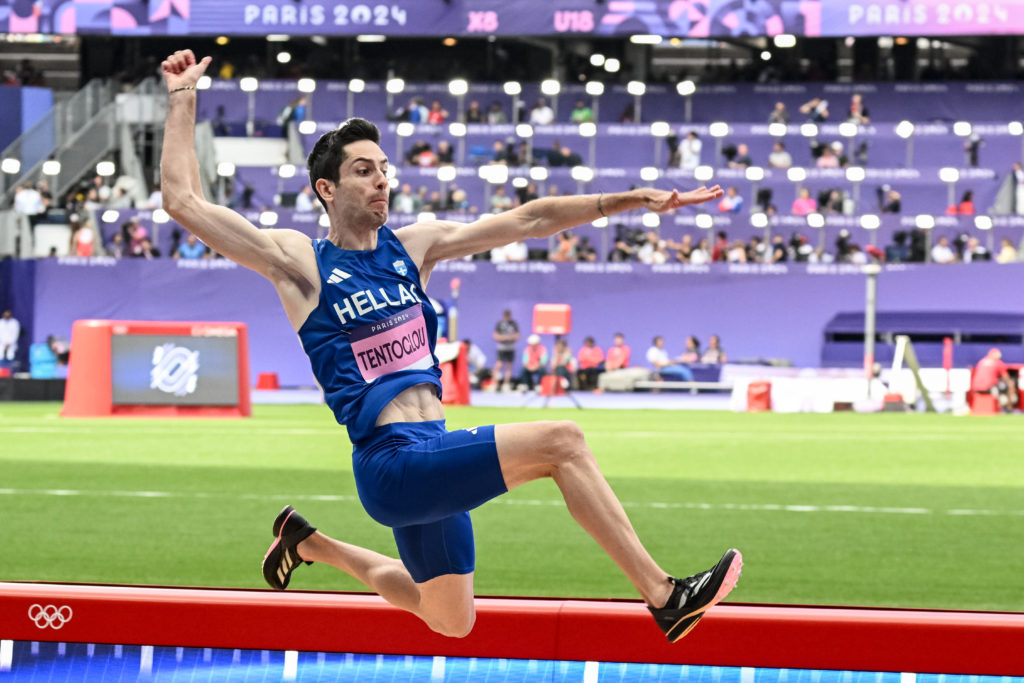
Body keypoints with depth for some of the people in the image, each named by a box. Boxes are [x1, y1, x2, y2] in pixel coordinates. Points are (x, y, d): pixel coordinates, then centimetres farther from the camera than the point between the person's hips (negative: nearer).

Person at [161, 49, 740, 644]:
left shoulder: (412, 246, 12)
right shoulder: (300, 261, -3)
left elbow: (529, 221, 13)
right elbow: (185, 202, -8)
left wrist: (634, 200, 9)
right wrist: (183, 98, -7)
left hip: (433, 459, 8)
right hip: (392, 467, -8)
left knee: (450, 622, 21)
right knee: (560, 443, -19)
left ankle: (308, 544, 37)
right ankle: (664, 597, -17)